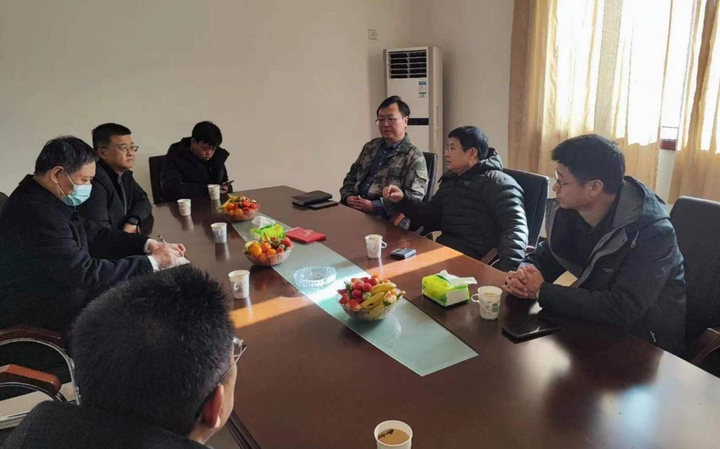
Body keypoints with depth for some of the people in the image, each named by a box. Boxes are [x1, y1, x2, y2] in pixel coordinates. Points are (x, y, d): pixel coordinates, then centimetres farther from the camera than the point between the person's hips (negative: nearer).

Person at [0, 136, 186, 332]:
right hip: (39, 315, -9)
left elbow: (92, 234, 8)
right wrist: (153, 262, -21)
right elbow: (87, 272, -28)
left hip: (58, 293, 9)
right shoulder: (34, 214, -28)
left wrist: (148, 244, -3)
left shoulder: (46, 199, 1)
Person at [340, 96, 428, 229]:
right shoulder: (370, 147, 19)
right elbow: (351, 176, 24)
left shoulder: (414, 156, 0)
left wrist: (375, 206, -17)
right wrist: (348, 197, 2)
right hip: (355, 210, 6)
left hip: (387, 220, -6)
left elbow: (414, 197, -10)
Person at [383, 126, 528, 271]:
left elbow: (515, 226, -18)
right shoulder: (450, 180, 18)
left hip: (473, 261, -7)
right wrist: (403, 199, 10)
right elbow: (431, 216, 25)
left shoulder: (496, 182, -7)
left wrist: (508, 267, -34)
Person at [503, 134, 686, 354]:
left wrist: (542, 291, -28)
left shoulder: (652, 232, -27)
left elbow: (620, 310, -35)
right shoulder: (568, 212, -8)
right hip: (601, 325, 6)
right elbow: (544, 256, 4)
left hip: (649, 342, -6)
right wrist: (524, 274, -21)